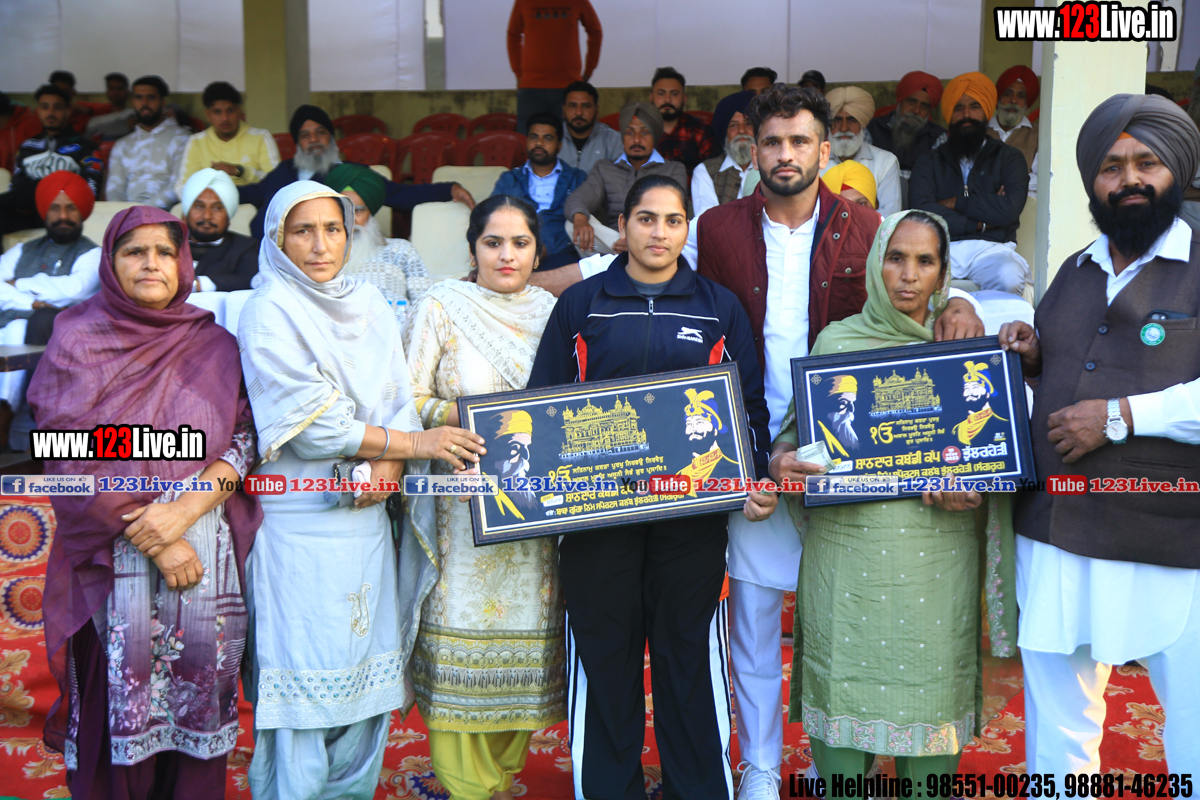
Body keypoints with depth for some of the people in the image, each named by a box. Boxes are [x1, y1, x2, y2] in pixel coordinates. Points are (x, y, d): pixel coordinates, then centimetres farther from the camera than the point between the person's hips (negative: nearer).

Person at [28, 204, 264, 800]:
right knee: (119, 704, 1)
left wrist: (187, 508, -15)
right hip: (114, 561, -1)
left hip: (209, 555, 2)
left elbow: (248, 438, 2)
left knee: (197, 699, 4)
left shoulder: (216, 347, 9)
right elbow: (75, 460, -5)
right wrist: (154, 542, -12)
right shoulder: (77, 343, 4)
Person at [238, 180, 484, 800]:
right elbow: (313, 423, -13)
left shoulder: (369, 304, 12)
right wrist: (417, 444, -9)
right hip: (302, 521, -6)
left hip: (368, 515, 6)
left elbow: (400, 400, 9)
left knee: (369, 668, 9)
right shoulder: (269, 314, -6)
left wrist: (387, 463, -11)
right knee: (306, 681, -3)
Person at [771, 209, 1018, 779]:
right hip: (845, 546, 0)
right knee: (842, 679, 0)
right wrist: (781, 462, -10)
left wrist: (969, 490, -10)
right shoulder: (836, 340, 8)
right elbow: (798, 428, 11)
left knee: (933, 684, 1)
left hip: (937, 555, 1)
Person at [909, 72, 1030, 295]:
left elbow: (1009, 209, -4)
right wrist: (980, 223, -4)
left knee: (1009, 278, -35)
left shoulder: (1009, 158, 17)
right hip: (943, 248, 0)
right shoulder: (931, 161, 18)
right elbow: (921, 210, -2)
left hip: (992, 249, 0)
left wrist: (956, 203, 1)